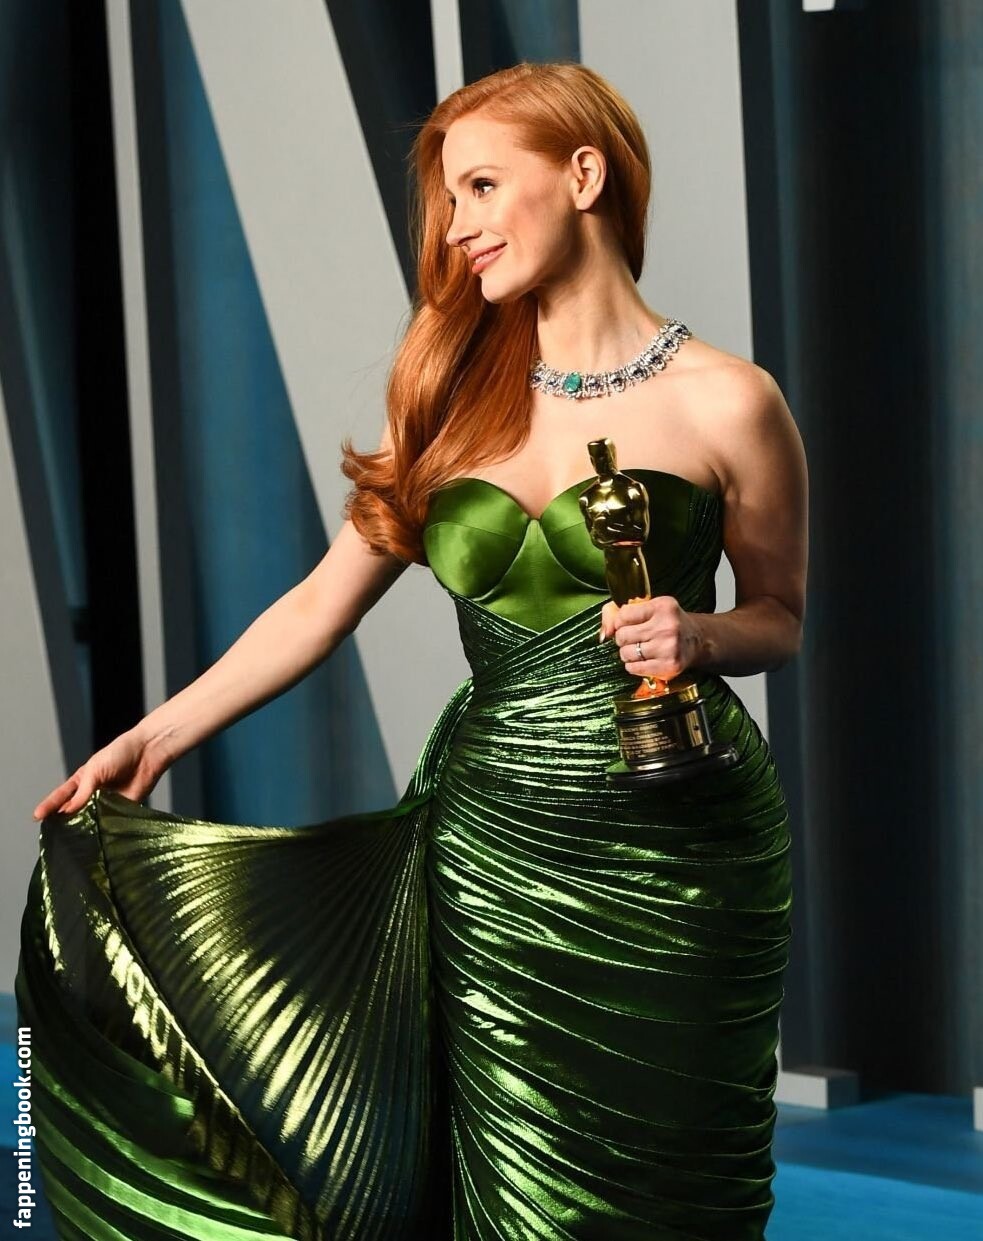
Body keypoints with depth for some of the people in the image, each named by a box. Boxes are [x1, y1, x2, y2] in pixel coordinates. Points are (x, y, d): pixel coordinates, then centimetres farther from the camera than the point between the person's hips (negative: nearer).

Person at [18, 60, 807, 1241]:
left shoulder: (725, 402, -4)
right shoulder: (458, 398, 8)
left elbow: (781, 618, 8)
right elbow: (324, 600, 10)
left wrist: (696, 636, -14)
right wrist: (153, 736, 6)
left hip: (672, 863, -3)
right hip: (490, 839, 3)